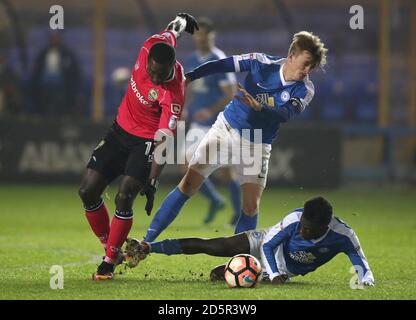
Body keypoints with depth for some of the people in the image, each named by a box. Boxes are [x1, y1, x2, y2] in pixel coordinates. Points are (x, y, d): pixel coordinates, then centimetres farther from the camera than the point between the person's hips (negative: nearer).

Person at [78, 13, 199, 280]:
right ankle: (109, 246, 16)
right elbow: (171, 33, 9)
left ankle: (110, 261, -4)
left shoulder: (174, 95, -31)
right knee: (88, 191, 0)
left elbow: (164, 144, -30)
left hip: (146, 141, -7)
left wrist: (152, 183, -34)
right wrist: (181, 23, 32)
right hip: (120, 131, 7)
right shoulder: (151, 48, -16)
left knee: (124, 198, -20)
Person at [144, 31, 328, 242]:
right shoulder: (262, 62, -11)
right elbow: (221, 65, -8)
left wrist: (257, 106, -45)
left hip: (256, 146, 1)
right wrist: (188, 78, -18)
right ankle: (147, 242, -3)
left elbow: (286, 114, -28)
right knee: (189, 183, -7)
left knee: (251, 206, -10)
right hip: (226, 129, -1)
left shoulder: (304, 90, -12)